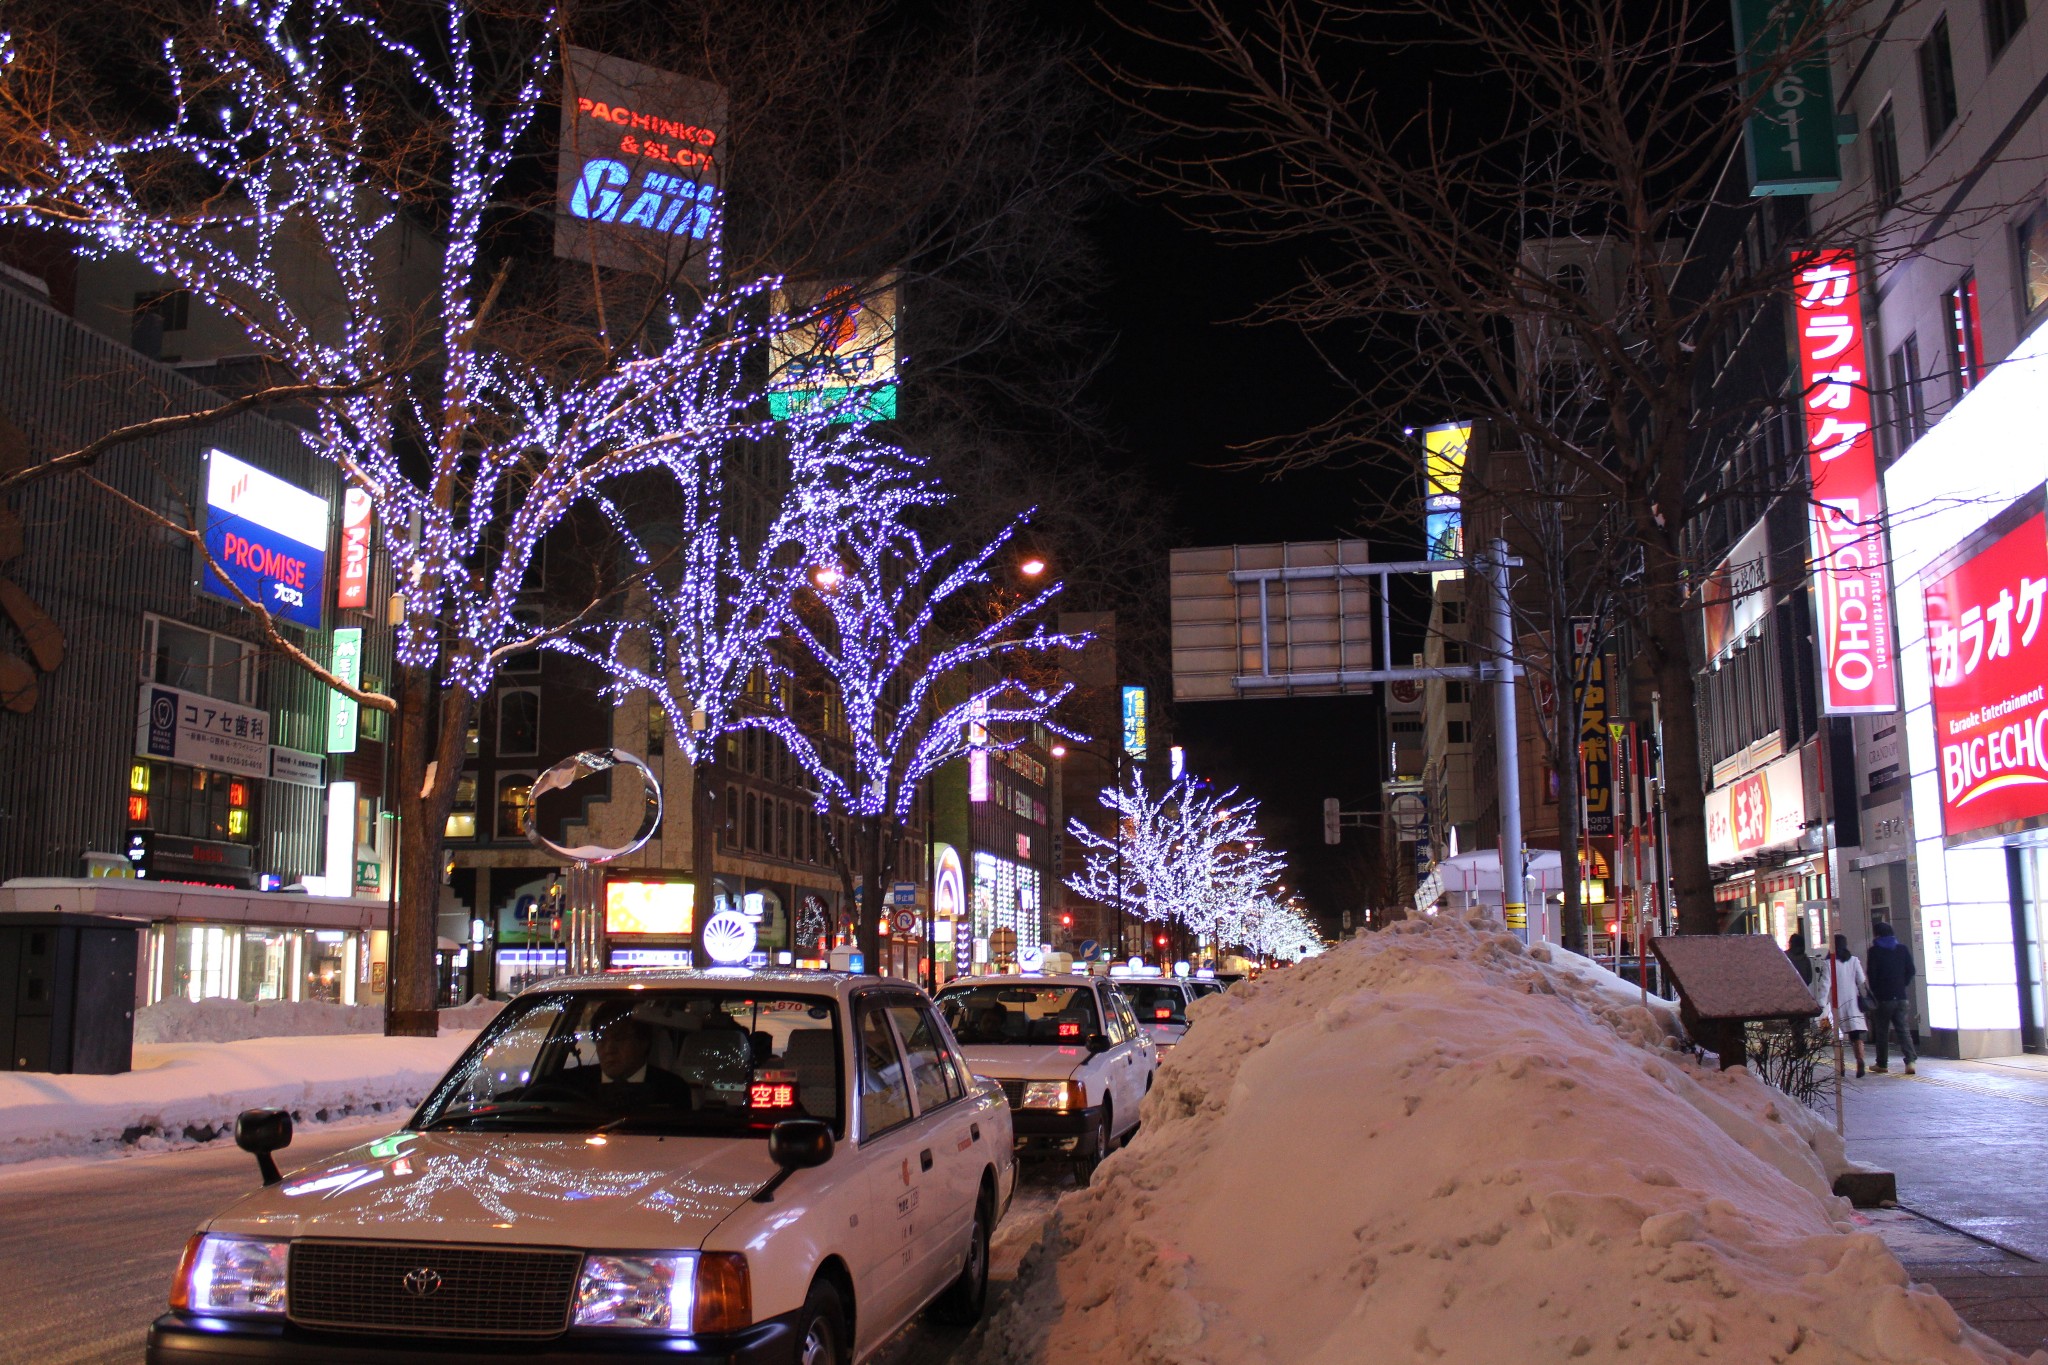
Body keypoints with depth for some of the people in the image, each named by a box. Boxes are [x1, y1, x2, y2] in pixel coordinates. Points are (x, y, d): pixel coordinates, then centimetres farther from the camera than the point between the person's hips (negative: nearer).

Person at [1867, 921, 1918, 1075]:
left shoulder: (1875, 951, -6)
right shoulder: (1903, 949, 6)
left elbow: (1872, 974, -9)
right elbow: (1910, 970, 6)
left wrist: (1874, 992, 4)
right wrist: (1902, 985, 14)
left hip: (1884, 997, -3)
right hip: (1901, 996, 3)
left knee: (1883, 1030, 6)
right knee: (1903, 1028, 4)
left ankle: (1882, 1064, 12)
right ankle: (1910, 1061, -13)